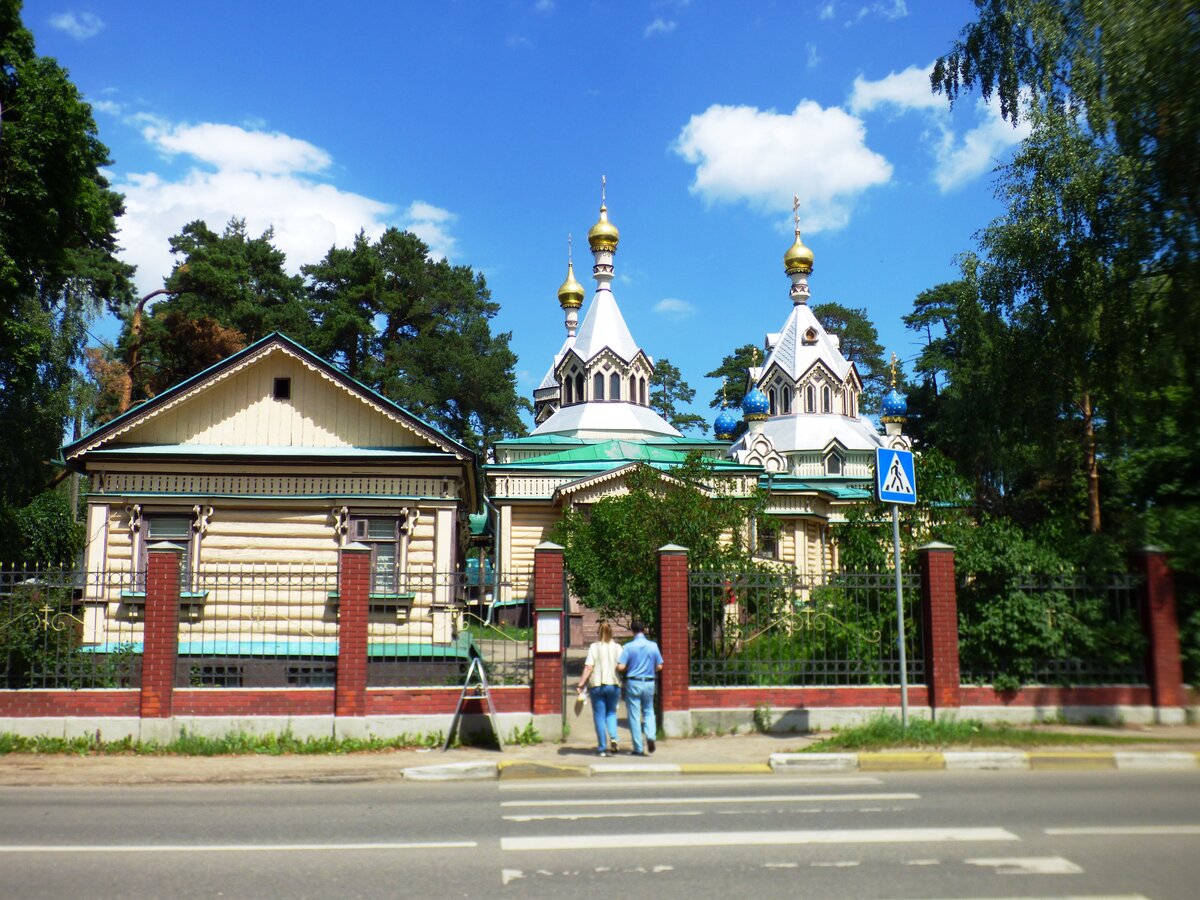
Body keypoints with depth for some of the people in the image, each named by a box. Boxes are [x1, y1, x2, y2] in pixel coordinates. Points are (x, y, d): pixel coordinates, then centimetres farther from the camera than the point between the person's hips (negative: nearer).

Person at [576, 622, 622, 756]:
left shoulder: (594, 647, -4)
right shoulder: (617, 647, 2)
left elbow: (588, 668, -10)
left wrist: (581, 685, -7)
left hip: (597, 685, -2)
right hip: (614, 685, 2)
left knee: (599, 716, 6)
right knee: (611, 713, 18)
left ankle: (602, 748, 7)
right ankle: (613, 738, -6)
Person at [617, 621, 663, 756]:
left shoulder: (628, 647, -10)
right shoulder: (653, 646, -2)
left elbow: (620, 667, -14)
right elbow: (659, 667, 3)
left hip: (633, 683, -2)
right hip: (649, 683, 2)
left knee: (634, 715, 5)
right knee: (648, 711, 18)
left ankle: (638, 748, 5)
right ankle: (650, 736, -7)